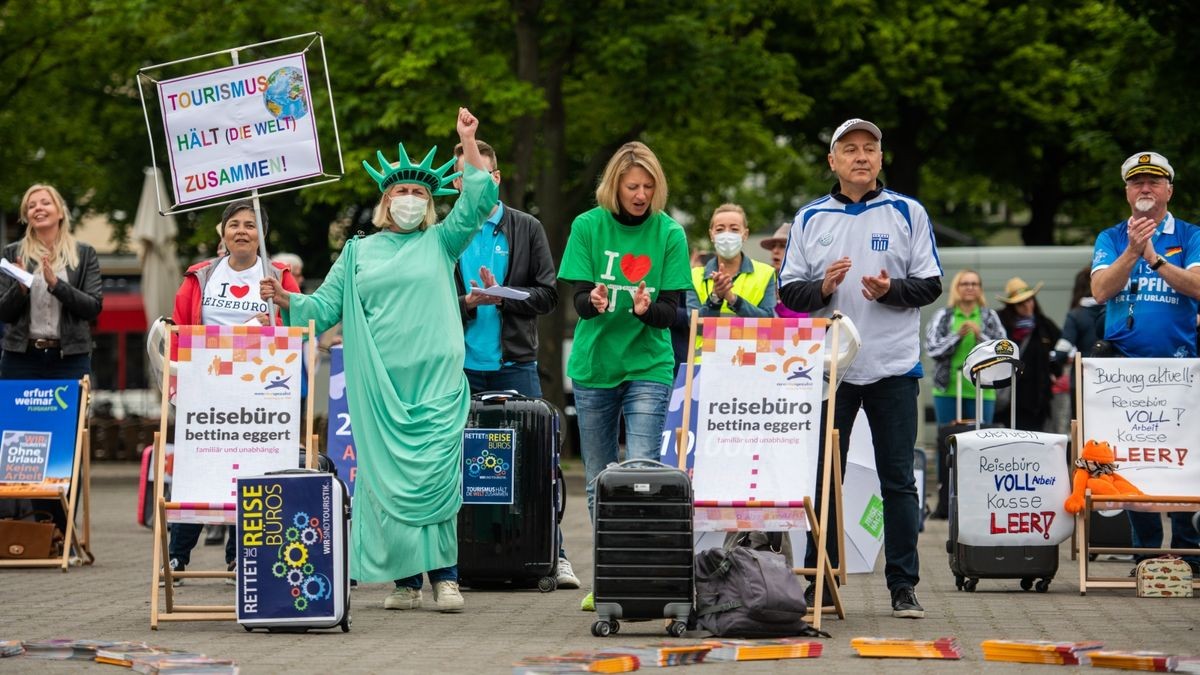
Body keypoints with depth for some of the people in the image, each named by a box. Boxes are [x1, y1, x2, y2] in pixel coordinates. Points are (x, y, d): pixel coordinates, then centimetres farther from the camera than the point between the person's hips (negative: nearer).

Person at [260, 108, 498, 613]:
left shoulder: (440, 243, 13)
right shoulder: (359, 253, 16)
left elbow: (478, 203, 1)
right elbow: (325, 306, 15)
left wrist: (469, 143, -3)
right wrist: (287, 301, -3)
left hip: (436, 382, -2)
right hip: (378, 385, 2)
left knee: (435, 474, -11)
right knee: (386, 478, -4)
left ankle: (444, 576, -10)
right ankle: (404, 579, 1)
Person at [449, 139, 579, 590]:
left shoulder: (527, 230, 7)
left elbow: (548, 295, 2)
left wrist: (503, 295, -13)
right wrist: (467, 302, -14)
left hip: (515, 365, 0)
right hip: (461, 366, 0)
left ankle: (553, 556, 4)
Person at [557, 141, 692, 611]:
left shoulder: (669, 233, -2)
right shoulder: (588, 227, 0)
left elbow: (672, 310, -4)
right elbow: (578, 299, -5)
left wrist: (646, 308, -26)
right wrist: (594, 302, -28)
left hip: (648, 366, -2)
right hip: (593, 366, 2)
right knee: (598, 481, 8)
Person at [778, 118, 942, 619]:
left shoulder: (908, 213, 5)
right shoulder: (810, 218, 9)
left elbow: (930, 285, 3)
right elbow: (788, 291, 8)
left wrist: (891, 290, -16)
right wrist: (822, 287, -12)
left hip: (894, 366, -1)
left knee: (898, 480, 1)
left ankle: (904, 586, 6)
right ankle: (820, 583, 10)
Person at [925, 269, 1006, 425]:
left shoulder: (990, 317, 8)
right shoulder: (942, 316, 7)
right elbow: (932, 349, -3)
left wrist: (980, 336, -14)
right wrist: (957, 335, -14)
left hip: (982, 391, 0)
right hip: (948, 390, 0)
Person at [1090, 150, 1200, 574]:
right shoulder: (1111, 239, 12)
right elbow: (1100, 290, -3)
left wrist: (1154, 256, -20)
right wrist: (1132, 251, -17)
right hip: (1123, 361, 2)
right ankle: (1145, 551, 7)